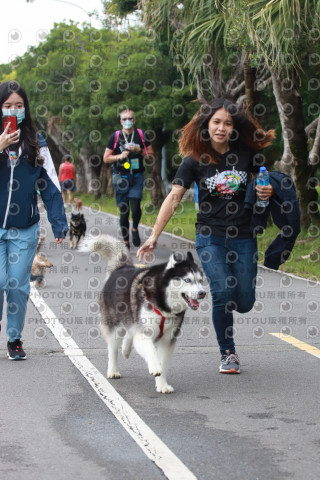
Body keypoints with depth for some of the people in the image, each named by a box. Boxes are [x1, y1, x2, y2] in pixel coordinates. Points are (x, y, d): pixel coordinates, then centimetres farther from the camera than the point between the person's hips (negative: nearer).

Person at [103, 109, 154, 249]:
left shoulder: (141, 135, 6)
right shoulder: (115, 136, 3)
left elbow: (151, 153, 10)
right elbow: (106, 158, 5)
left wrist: (139, 151, -7)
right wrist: (120, 156, -11)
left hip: (137, 177, 0)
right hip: (121, 178, 0)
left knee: (135, 207, -15)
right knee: (124, 211, 2)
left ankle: (135, 229, 15)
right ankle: (126, 241, 12)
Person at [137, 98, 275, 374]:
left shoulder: (245, 153, -2)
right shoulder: (195, 160, -7)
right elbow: (174, 198, -11)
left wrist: (268, 192, -11)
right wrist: (154, 236, -20)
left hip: (243, 237, 2)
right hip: (210, 237, -2)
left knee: (244, 303, 1)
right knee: (223, 293, -19)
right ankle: (228, 354, 2)